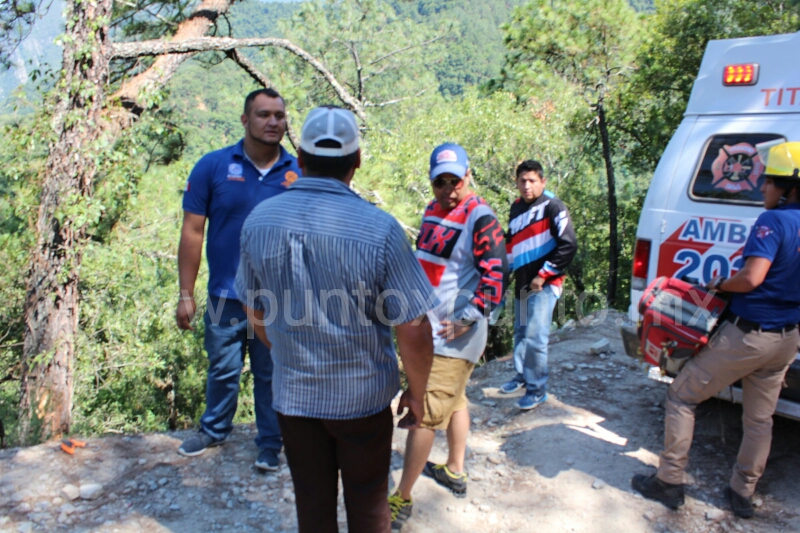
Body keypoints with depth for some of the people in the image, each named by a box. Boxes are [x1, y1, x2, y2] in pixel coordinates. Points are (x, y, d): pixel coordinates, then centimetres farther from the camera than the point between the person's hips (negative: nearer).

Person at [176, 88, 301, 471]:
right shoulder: (213, 166, -4)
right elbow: (193, 231, -3)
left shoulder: (299, 173, -2)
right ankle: (215, 430, 43)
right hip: (227, 296, 0)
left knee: (272, 375, 14)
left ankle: (270, 444, 34)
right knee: (223, 371, 17)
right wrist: (186, 294, -4)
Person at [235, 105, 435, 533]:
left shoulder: (258, 221, -8)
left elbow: (257, 313, 5)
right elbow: (414, 329, -17)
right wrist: (416, 393, 0)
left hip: (293, 395, 3)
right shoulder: (379, 229, -20)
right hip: (362, 396, -2)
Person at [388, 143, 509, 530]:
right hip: (429, 328, 9)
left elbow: (496, 278, -21)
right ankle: (455, 472, 41)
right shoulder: (433, 211, 10)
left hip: (454, 336, -9)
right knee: (454, 399, 22)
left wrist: (464, 321, -21)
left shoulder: (480, 219, -16)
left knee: (424, 412, -5)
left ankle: (402, 499, 7)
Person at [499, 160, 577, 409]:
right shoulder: (516, 207, 12)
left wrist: (544, 275, -16)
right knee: (520, 332, 17)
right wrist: (512, 268, 16)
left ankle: (537, 389, 3)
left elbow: (568, 245, -16)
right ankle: (522, 376, 33)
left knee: (535, 336, -9)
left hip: (544, 284, -7)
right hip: (522, 283, 8)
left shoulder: (552, 207, -10)